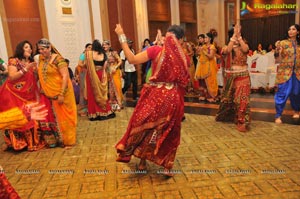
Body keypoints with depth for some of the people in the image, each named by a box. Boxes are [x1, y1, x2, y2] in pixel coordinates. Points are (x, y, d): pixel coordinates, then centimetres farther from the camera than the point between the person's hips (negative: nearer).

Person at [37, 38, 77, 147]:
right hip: (46, 94, 7)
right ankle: (53, 140, 26)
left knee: (62, 117, 4)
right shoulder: (41, 59, 7)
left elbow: (65, 77, -19)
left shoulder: (58, 59, -14)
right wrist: (41, 89, 9)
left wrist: (61, 94, -22)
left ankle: (66, 140, 19)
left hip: (59, 93, -6)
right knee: (49, 117, 11)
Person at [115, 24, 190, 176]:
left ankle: (142, 162, 27)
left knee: (144, 126, 17)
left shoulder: (156, 50, -11)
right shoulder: (185, 58, -1)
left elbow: (132, 59, -12)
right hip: (173, 98, 2)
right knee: (168, 131, 17)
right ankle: (166, 166, 21)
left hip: (154, 96, -1)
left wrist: (122, 37, -6)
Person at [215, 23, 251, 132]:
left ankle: (242, 121, -3)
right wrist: (234, 35, -24)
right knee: (229, 97, 14)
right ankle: (227, 115, 37)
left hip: (242, 76, 0)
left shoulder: (243, 46, 4)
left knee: (242, 97, -9)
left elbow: (245, 49, -21)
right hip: (230, 76, 0)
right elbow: (228, 50, -24)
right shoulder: (226, 47, 0)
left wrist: (239, 36, -22)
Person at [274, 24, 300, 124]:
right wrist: (277, 49, -24)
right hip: (284, 72, -4)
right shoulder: (283, 43, -4)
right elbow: (278, 60, -10)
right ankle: (278, 116, 3)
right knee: (282, 94, -6)